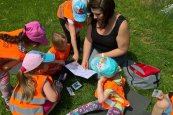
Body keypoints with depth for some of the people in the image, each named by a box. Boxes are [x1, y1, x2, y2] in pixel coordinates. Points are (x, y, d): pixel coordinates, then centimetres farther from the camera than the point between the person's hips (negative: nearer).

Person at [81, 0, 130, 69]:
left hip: (114, 55, -3)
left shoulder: (121, 24, -30)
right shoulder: (93, 18, -18)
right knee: (86, 68, -14)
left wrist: (102, 55, -21)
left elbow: (123, 49, -19)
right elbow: (88, 40, -9)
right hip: (96, 50, 4)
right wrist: (84, 59, -18)